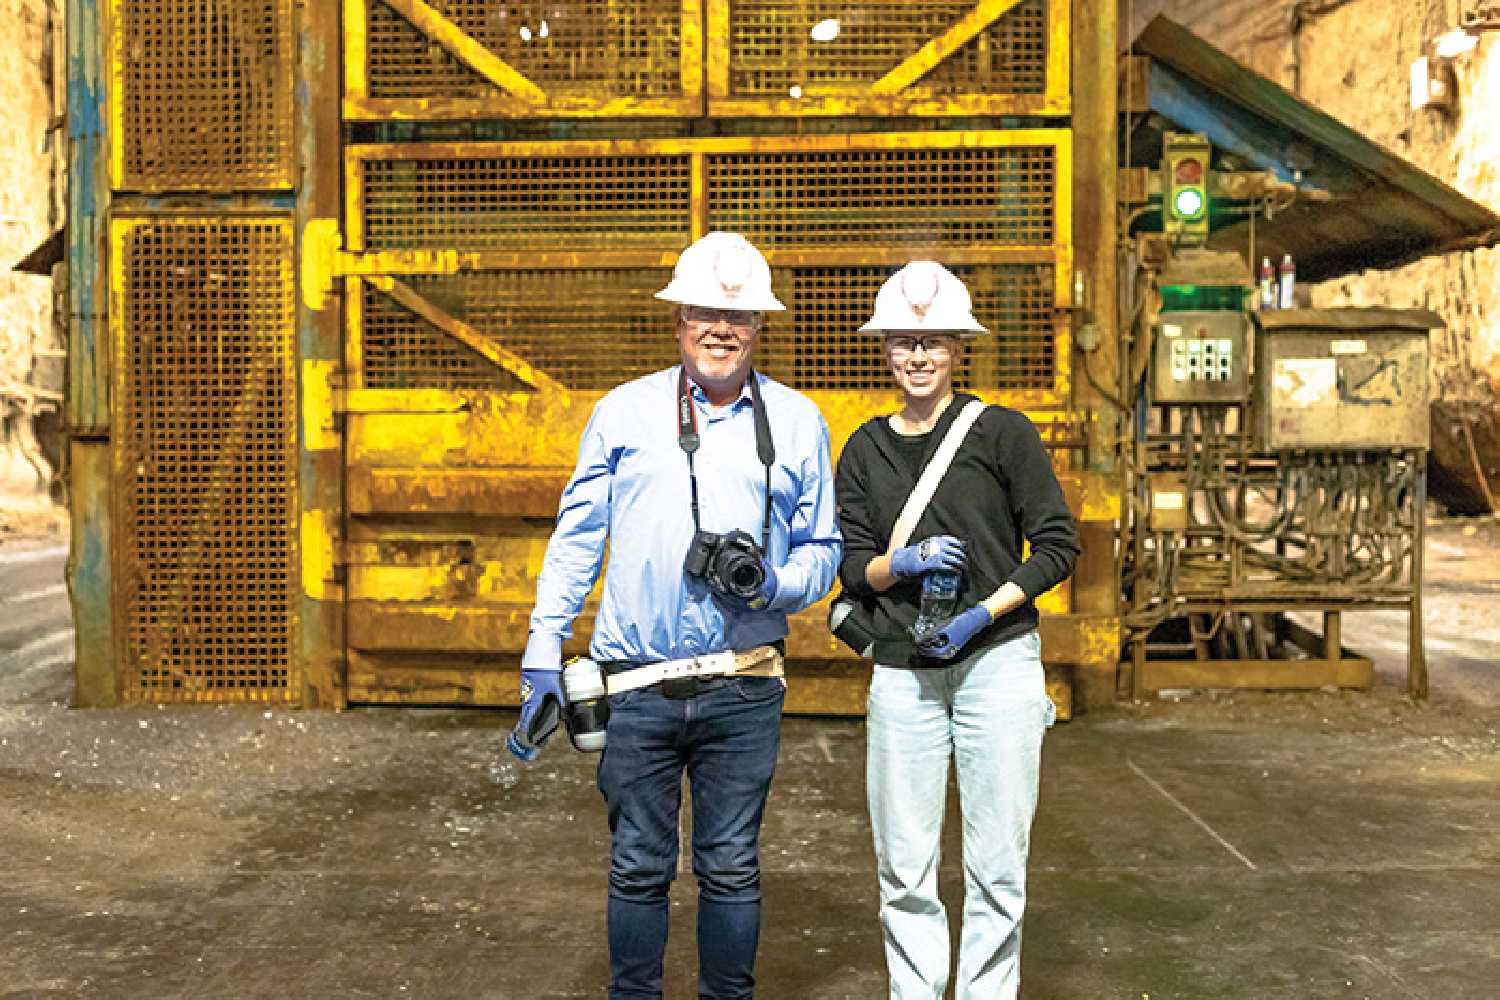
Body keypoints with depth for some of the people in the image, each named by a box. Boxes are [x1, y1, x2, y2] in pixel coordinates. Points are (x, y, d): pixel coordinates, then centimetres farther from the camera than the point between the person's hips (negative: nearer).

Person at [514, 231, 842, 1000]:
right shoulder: (624, 412, 6)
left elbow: (822, 547, 12)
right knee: (637, 868, 10)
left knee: (731, 869, 11)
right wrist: (542, 656, 3)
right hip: (635, 684, 0)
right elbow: (575, 538, 7)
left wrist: (775, 584, -9)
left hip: (743, 688, 0)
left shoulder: (797, 423, 8)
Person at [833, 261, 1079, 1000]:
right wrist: (902, 563, -12)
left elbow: (1058, 544, -1)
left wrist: (985, 611, -12)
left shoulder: (1002, 432, -1)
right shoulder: (866, 449, 10)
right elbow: (850, 566, 10)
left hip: (997, 662, -3)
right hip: (902, 673, 3)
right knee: (903, 869, 7)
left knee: (995, 867, 3)